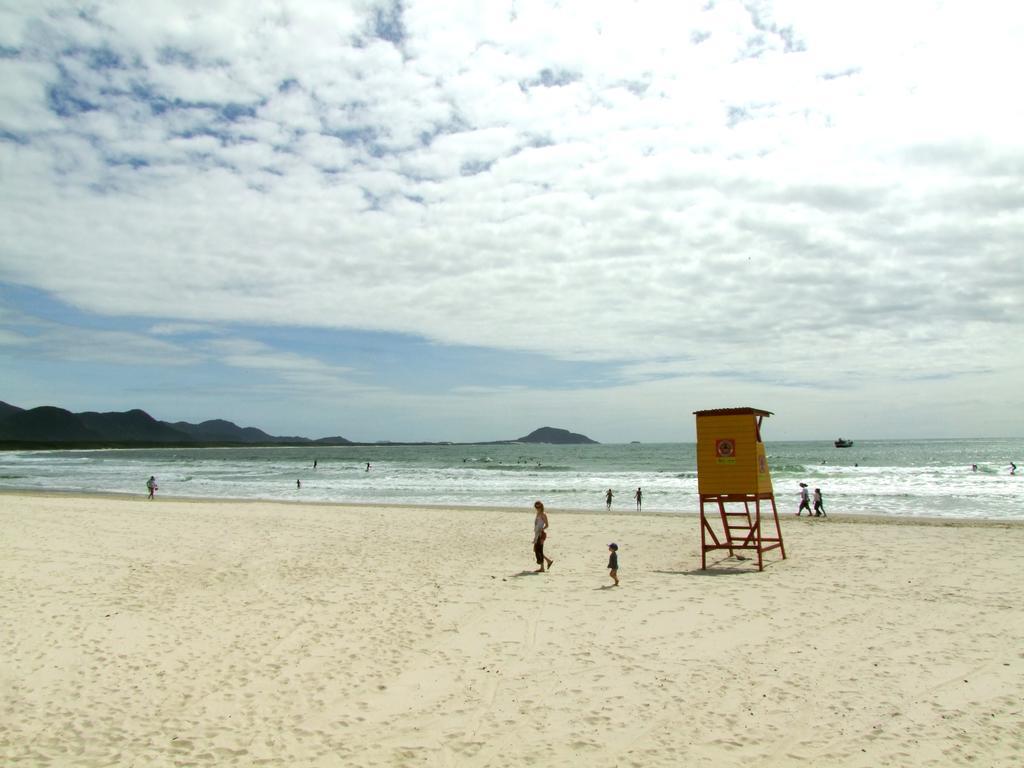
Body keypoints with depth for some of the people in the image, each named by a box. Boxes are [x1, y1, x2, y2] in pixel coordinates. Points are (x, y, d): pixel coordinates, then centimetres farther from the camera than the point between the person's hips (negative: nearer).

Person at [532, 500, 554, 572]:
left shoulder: (543, 514, -9)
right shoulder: (538, 514, 16)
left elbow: (546, 525, -13)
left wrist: (542, 529, -27)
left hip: (541, 534, -9)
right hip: (537, 534, 9)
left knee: (539, 550, -5)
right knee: (536, 550, 10)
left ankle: (542, 568, 1)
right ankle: (549, 560, 21)